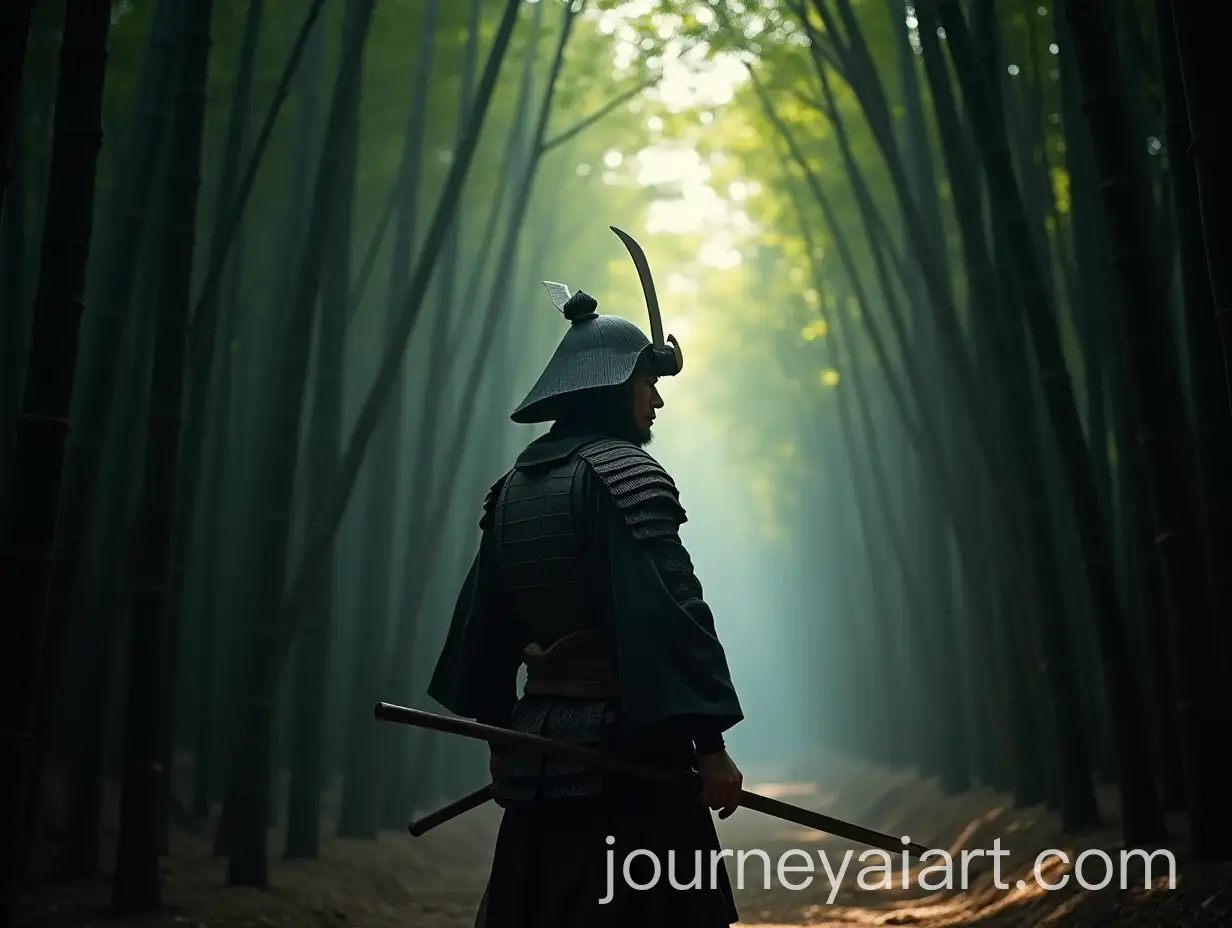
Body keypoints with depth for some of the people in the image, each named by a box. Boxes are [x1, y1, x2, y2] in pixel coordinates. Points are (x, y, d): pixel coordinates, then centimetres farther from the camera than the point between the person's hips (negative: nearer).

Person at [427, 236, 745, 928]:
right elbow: (668, 610, -19)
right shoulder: (623, 472, -12)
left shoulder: (517, 485, 11)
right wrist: (710, 743, -18)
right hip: (622, 749, -8)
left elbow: (486, 624, 15)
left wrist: (502, 731, 23)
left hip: (537, 751, 8)